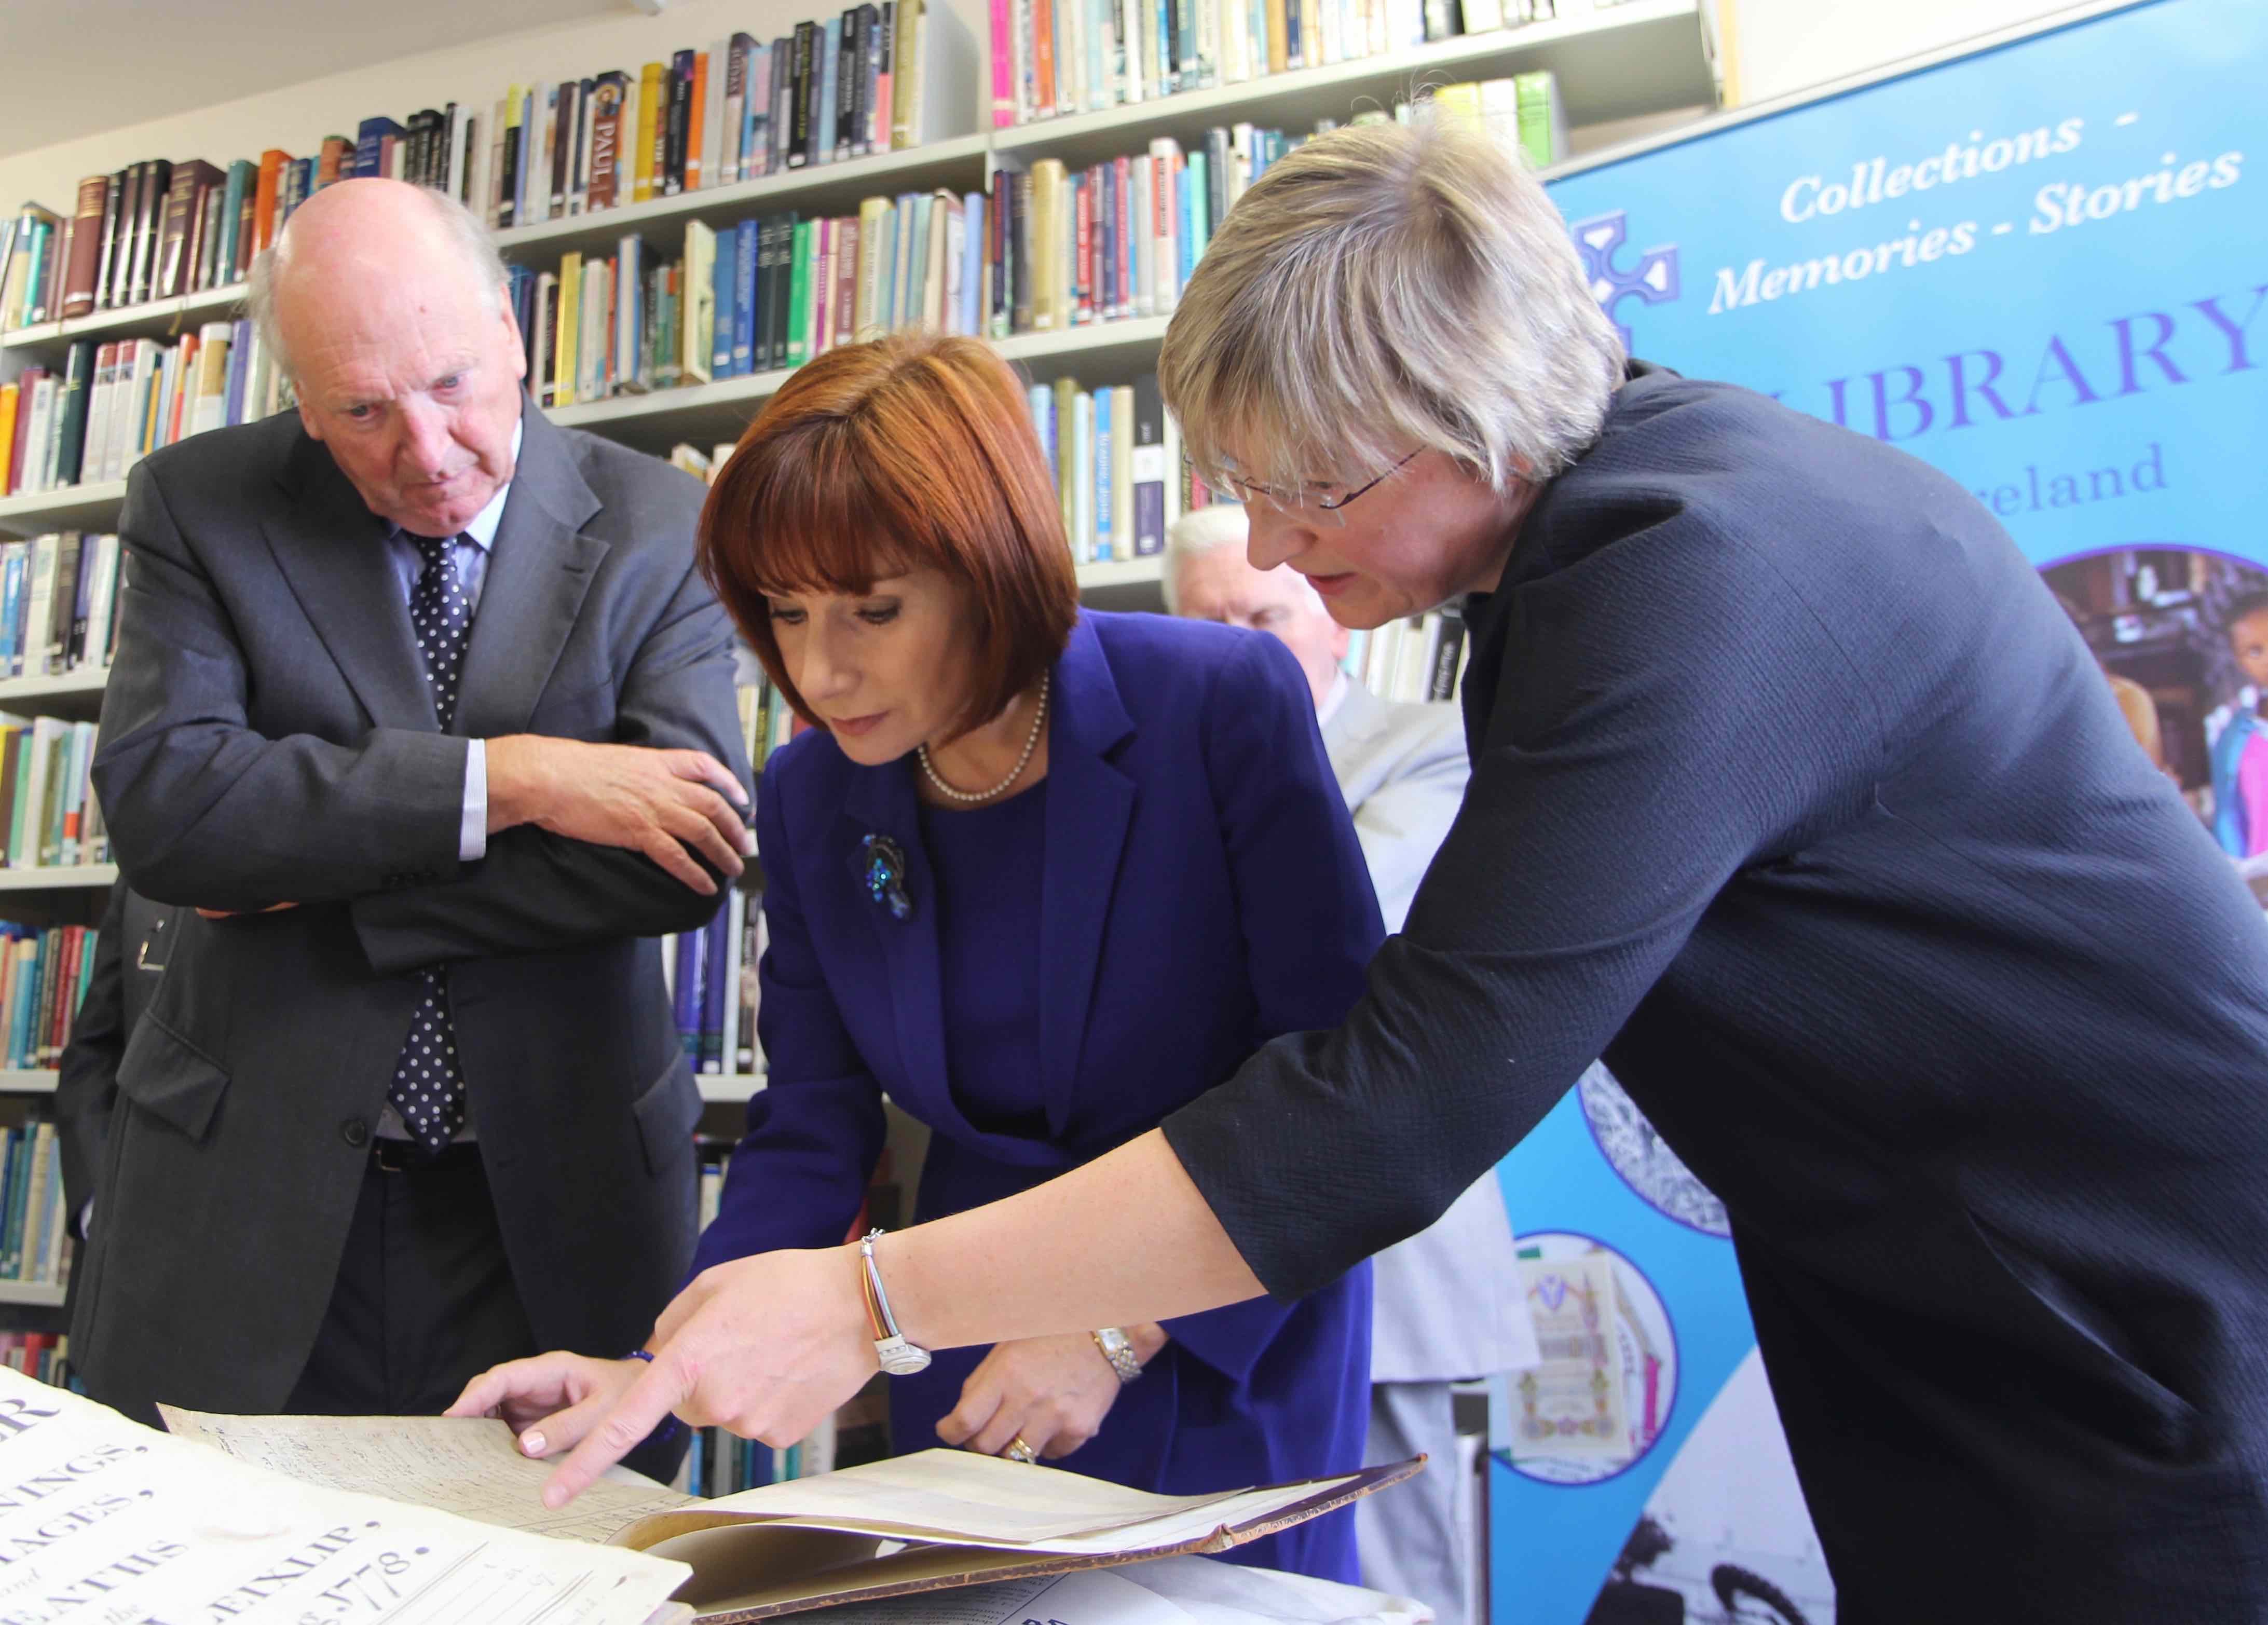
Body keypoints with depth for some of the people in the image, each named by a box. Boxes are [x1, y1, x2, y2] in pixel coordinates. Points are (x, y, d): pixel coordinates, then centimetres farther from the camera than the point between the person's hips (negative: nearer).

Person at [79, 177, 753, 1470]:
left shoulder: (660, 529, -3)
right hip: (247, 1199, 1)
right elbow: (158, 802, -13)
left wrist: (317, 877, -12)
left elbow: (688, 855, -14)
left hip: (554, 1208, 0)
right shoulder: (199, 506, 1)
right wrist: (505, 778, -20)